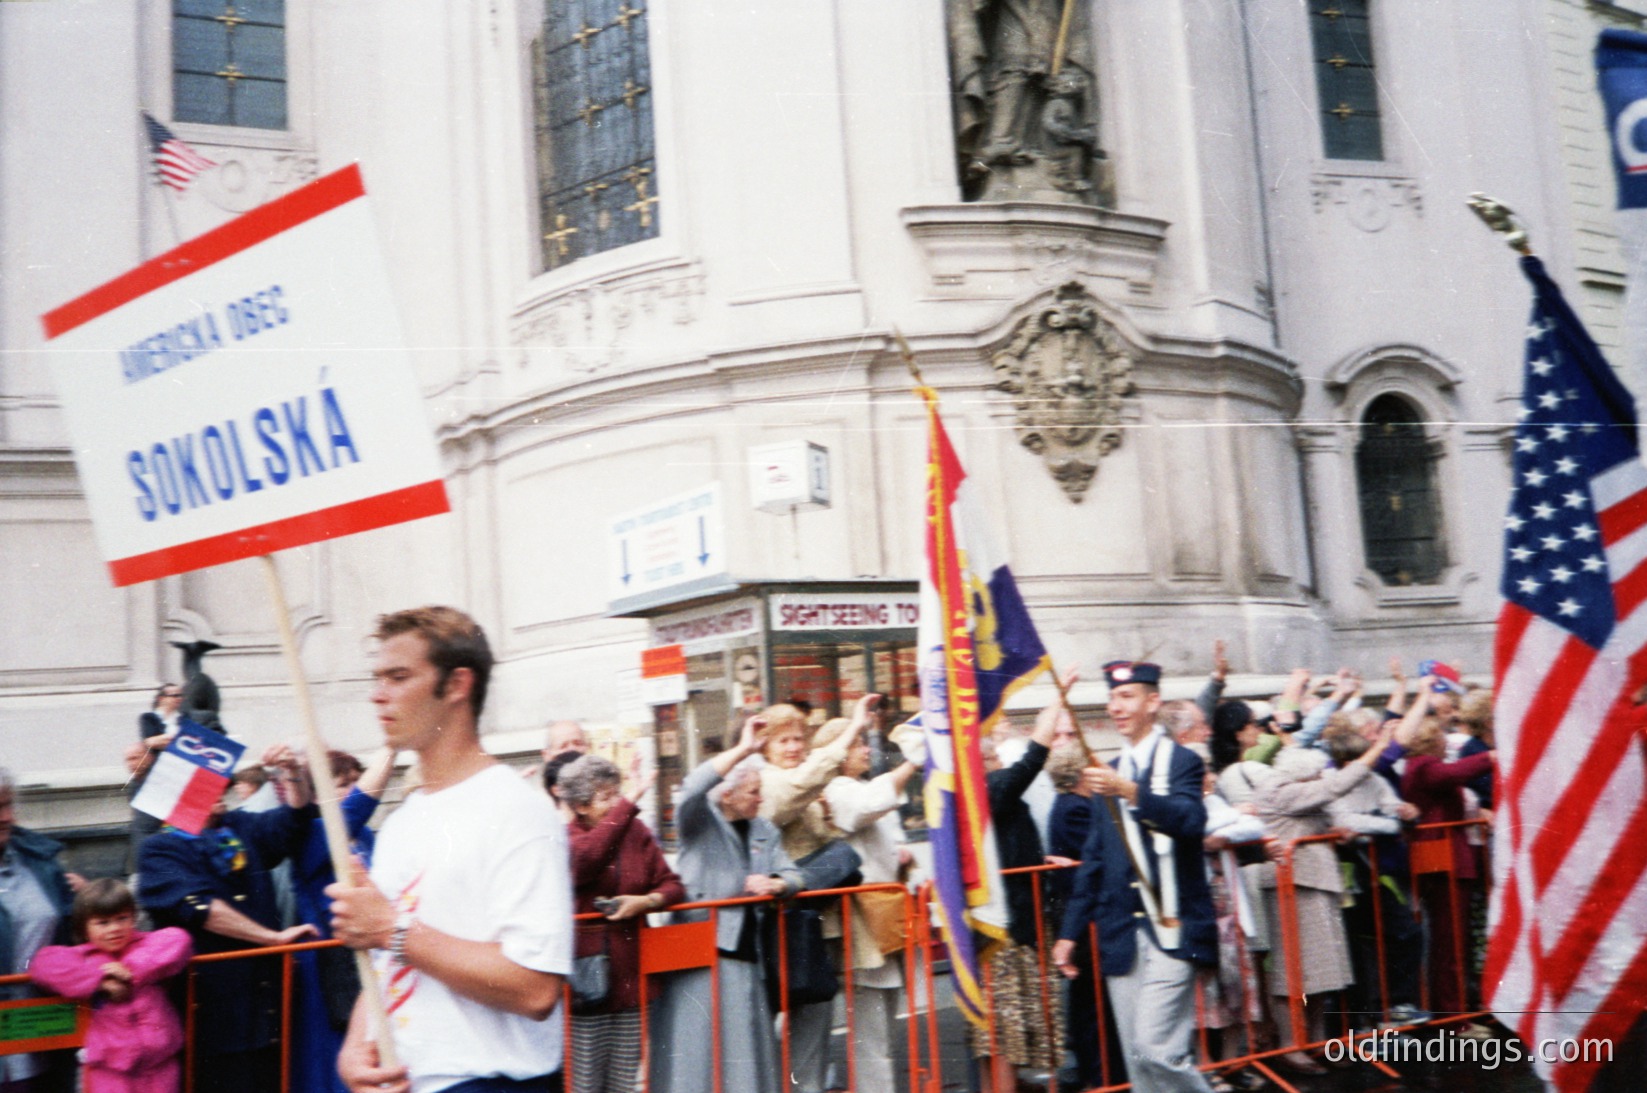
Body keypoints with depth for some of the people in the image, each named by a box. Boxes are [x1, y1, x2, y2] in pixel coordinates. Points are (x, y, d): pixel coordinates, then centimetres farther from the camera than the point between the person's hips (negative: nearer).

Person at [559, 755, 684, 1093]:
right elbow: (585, 858, -28)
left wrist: (646, 901, -12)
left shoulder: (636, 831, 8)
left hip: (630, 973, 4)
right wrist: (627, 805, -25)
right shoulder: (565, 837, -4)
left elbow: (672, 885, 9)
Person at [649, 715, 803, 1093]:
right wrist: (743, 749, -23)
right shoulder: (699, 821, 0)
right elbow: (693, 788, -21)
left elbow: (792, 874, 11)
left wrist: (774, 884, -13)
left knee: (746, 1050, 4)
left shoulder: (765, 831, 17)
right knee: (697, 1044, -6)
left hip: (744, 952, 5)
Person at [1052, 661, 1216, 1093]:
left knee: (1156, 1048, -13)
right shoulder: (1110, 773, 15)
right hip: (1121, 935, 6)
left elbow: (1192, 820, -22)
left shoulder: (1180, 761, -2)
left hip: (1169, 931, -6)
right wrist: (1070, 931, 14)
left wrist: (1131, 791, -36)